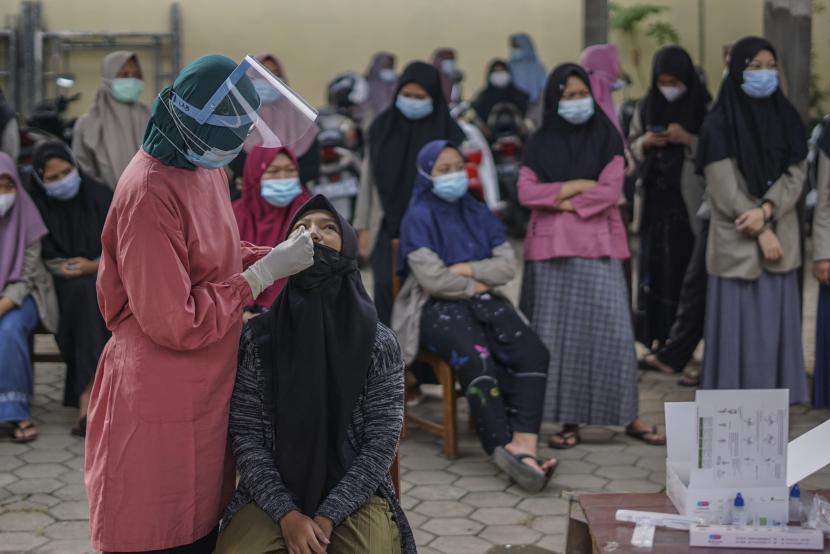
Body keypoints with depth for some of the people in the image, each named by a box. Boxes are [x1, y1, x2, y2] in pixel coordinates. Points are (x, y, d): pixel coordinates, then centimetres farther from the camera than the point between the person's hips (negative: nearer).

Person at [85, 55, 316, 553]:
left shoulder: (207, 166, 4)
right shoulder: (149, 194, -23)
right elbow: (176, 324, -23)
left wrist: (277, 255, 1)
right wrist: (266, 272, -19)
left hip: (205, 395, 8)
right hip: (159, 411, -8)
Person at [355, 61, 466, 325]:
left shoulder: (449, 133, -2)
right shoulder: (381, 127, 6)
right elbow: (368, 179, 10)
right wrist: (363, 227, 8)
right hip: (387, 227, 2)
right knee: (386, 288, -8)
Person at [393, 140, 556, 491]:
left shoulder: (479, 214, 18)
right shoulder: (419, 217, 2)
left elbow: (508, 265, 7)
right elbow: (432, 278, -10)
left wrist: (467, 269, -6)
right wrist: (475, 285, 0)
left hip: (485, 301, 5)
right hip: (438, 306, -5)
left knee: (532, 352, -25)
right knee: (476, 359, -35)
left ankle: (523, 446, -36)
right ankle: (505, 450, -38)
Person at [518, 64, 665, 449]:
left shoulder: (606, 138, 6)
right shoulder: (540, 142, 9)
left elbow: (610, 191, -6)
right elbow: (526, 192, -3)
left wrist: (560, 199, -7)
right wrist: (579, 185, -6)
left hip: (597, 245, -1)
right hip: (550, 247, 1)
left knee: (613, 329, -6)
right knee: (557, 333, 1)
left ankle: (627, 417, 3)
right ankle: (567, 419, 7)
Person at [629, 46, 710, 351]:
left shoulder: (705, 108, -2)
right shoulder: (646, 108, 11)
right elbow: (629, 151, 16)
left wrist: (688, 140, -17)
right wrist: (645, 143, -4)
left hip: (689, 203, -3)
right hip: (655, 201, 3)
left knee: (687, 271, -6)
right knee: (655, 270, 0)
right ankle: (657, 338, 7)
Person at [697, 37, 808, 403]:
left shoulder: (786, 118, 8)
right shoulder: (719, 124, -6)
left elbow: (795, 175, 1)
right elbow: (725, 189, -10)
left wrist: (765, 210, -16)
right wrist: (761, 232, -13)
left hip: (780, 237, 4)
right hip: (737, 242, -4)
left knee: (775, 322, 6)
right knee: (739, 324, -2)